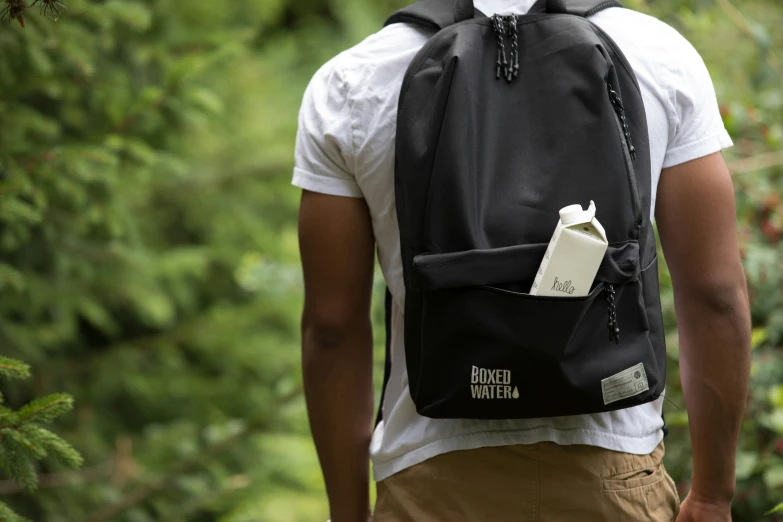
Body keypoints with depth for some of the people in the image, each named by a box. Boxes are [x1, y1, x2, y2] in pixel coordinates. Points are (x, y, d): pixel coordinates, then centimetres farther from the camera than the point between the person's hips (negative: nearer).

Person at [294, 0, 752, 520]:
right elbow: (715, 294, -2)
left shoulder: (346, 85, -2)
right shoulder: (661, 54, -1)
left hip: (437, 478, 0)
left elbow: (332, 323, -1)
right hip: (613, 468, 1)